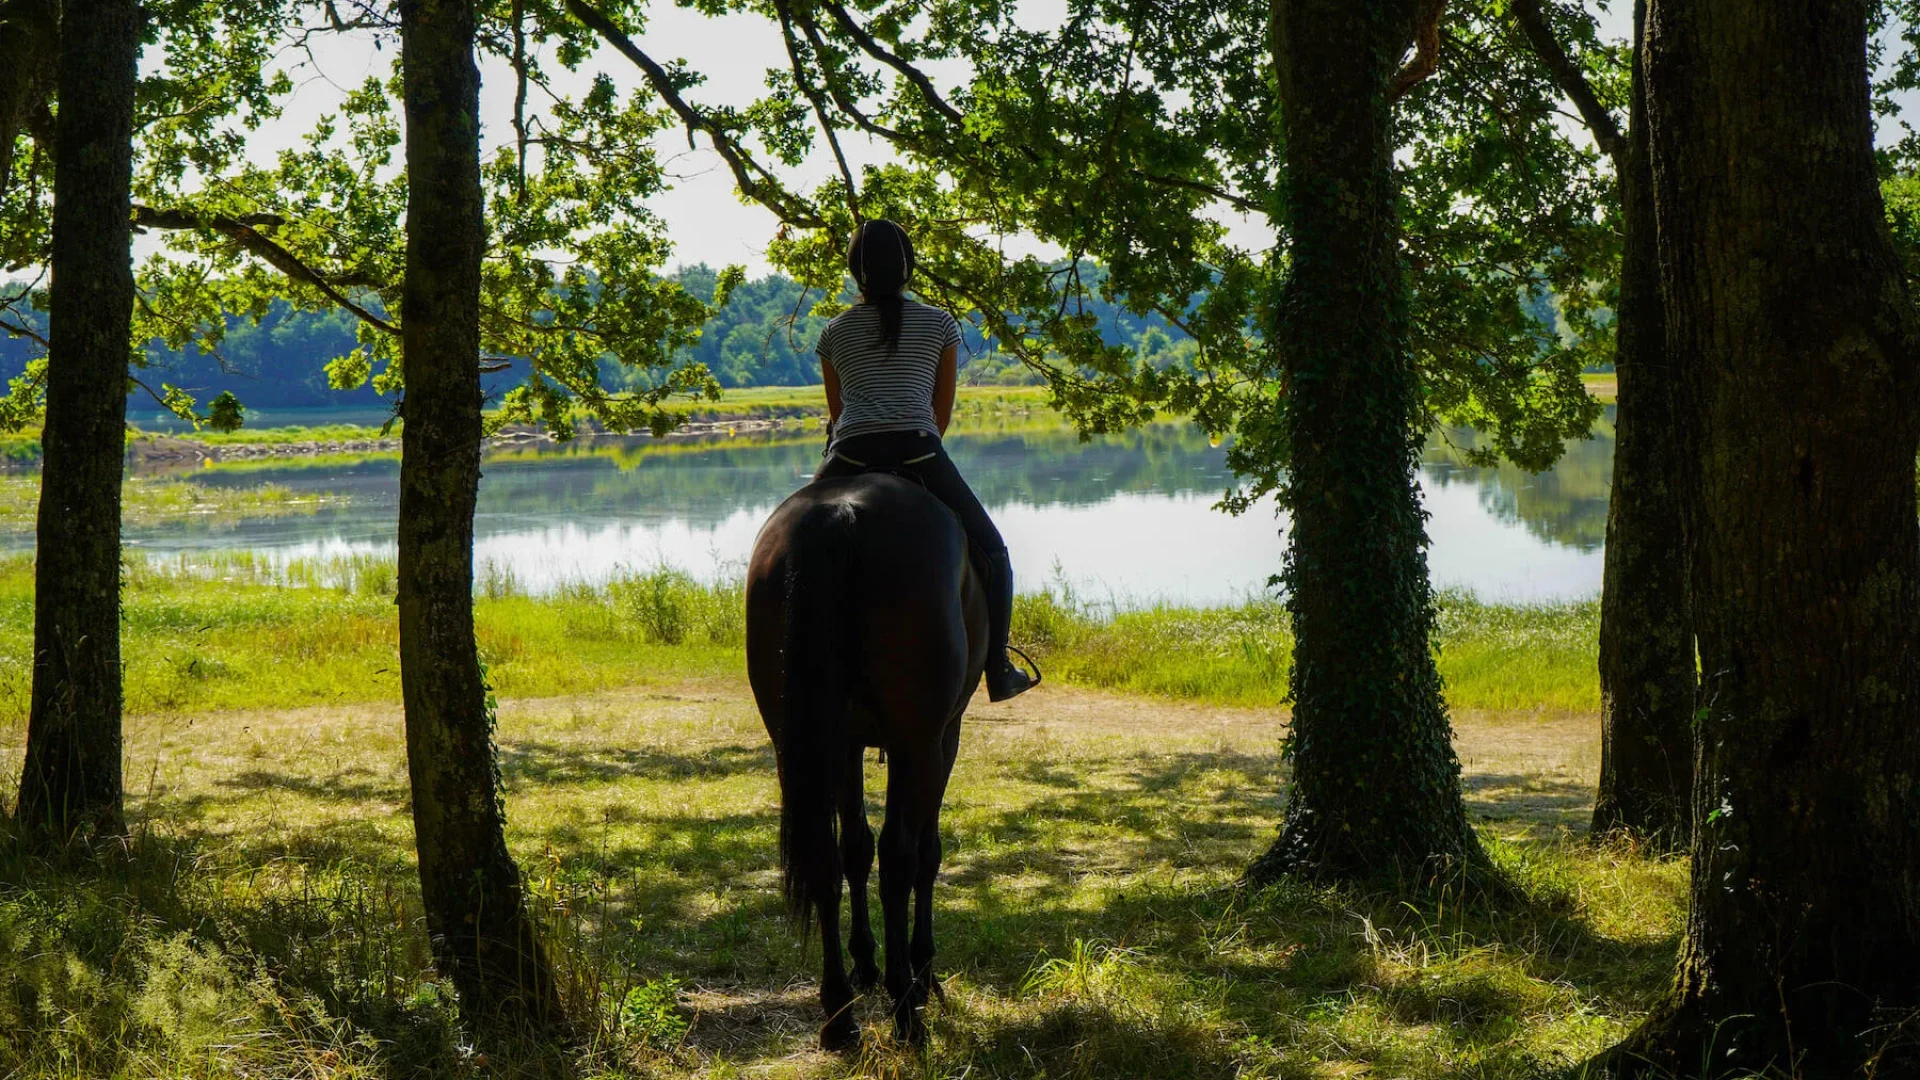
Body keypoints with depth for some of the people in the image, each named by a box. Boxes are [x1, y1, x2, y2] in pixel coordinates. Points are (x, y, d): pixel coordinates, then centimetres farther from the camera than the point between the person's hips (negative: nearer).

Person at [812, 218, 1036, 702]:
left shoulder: (835, 332, 15)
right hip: (917, 449, -1)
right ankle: (998, 671, 6)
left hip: (850, 456, 1)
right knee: (990, 551, 13)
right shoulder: (940, 325, 12)